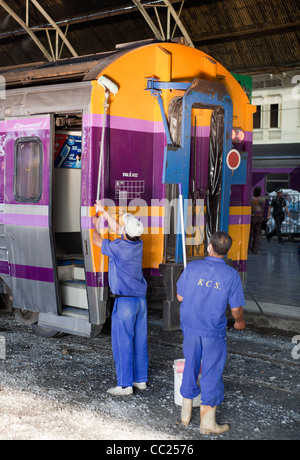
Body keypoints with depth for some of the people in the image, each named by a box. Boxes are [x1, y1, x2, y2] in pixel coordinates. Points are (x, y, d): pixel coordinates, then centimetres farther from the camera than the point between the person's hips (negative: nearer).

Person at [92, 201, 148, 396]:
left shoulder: (118, 247, -17)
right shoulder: (138, 244, 2)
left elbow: (96, 239, 2)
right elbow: (117, 230, 20)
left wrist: (96, 224, 21)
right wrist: (103, 211, 27)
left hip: (125, 301, -7)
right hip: (141, 299, 7)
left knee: (123, 343, 1)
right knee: (140, 341, 13)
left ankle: (125, 385, 7)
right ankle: (141, 380, 23)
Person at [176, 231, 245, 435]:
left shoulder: (192, 267, -9)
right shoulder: (231, 275, -12)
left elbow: (180, 297, 0)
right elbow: (236, 309, -7)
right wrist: (239, 321, 15)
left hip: (190, 328, 3)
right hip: (214, 333, -2)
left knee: (190, 367, 18)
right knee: (212, 373, 9)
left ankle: (186, 413, 32)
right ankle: (207, 422, 17)